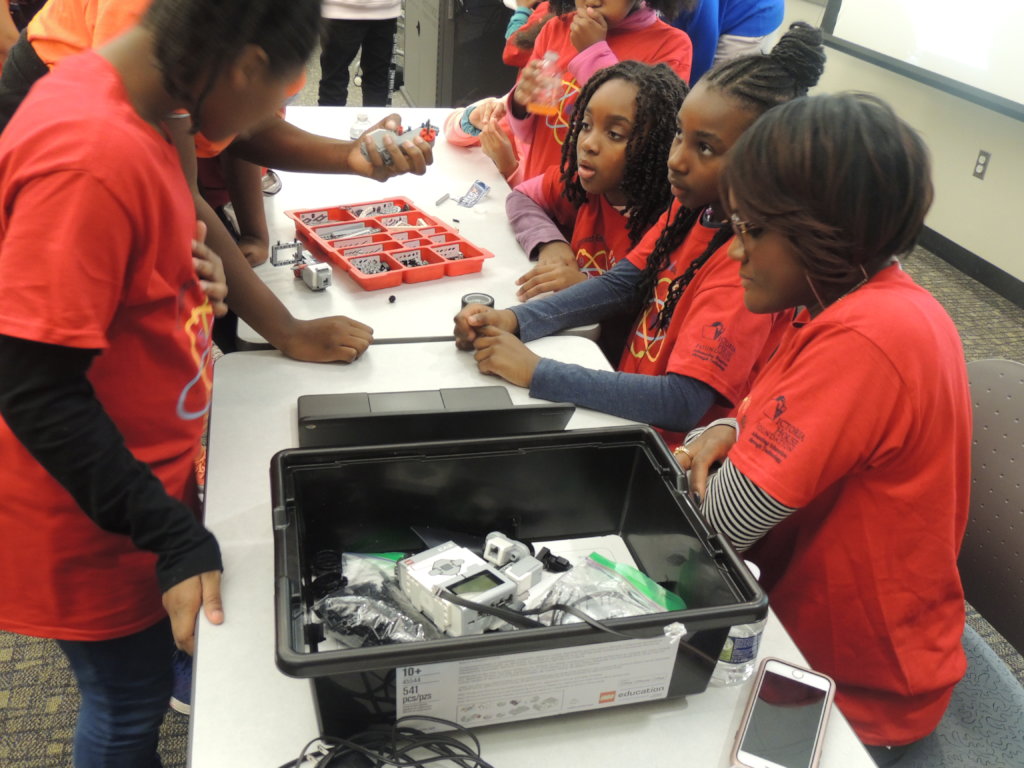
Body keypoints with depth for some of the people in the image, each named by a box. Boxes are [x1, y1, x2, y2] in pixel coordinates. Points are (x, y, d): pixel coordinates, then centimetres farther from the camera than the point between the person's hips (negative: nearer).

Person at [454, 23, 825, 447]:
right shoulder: (691, 207, -3)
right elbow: (620, 284, 1)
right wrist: (513, 321, -14)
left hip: (669, 445, -6)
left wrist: (534, 372, -31)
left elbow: (681, 404, -31)